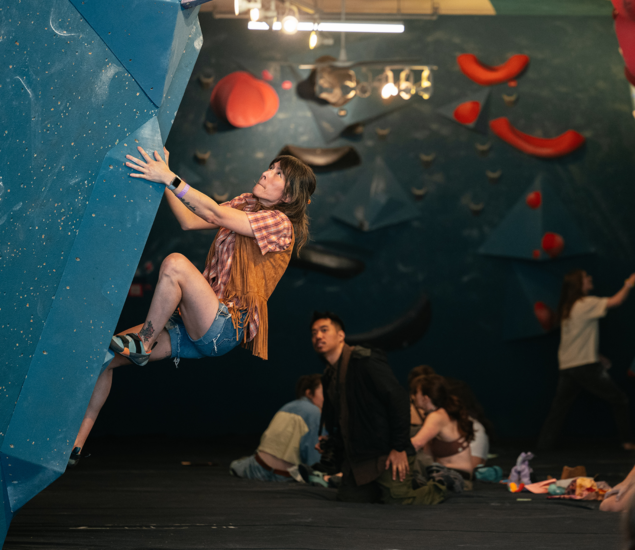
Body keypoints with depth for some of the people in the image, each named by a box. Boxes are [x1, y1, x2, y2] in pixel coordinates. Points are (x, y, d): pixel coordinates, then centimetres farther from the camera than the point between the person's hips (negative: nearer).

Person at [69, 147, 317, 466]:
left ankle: (143, 344, -15)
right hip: (194, 327, 8)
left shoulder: (280, 223, -8)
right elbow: (189, 222, 12)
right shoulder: (246, 204, 17)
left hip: (223, 329, -8)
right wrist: (163, 179, 2)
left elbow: (216, 215, -20)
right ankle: (74, 445, 1)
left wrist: (170, 178, -25)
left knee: (175, 263, -32)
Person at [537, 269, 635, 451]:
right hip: (586, 366, -7)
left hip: (566, 367, 7)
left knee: (558, 409, 7)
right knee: (619, 400, 5)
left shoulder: (566, 309, 16)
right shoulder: (586, 304, -8)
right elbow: (616, 301, -14)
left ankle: (543, 444, 1)